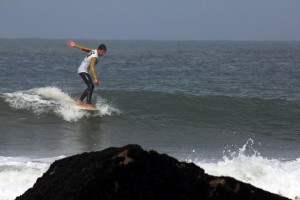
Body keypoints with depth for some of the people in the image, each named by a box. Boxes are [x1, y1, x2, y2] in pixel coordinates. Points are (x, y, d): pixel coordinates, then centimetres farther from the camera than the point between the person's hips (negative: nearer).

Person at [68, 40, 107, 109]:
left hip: (82, 69, 10)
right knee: (91, 86, -21)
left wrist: (75, 45, 23)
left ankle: (80, 101, 22)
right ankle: (88, 104, -27)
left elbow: (83, 48, 11)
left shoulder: (94, 51, 1)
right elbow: (92, 67, -39)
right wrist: (95, 78, -49)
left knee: (90, 87, 14)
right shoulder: (95, 57, -26)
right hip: (83, 71, -10)